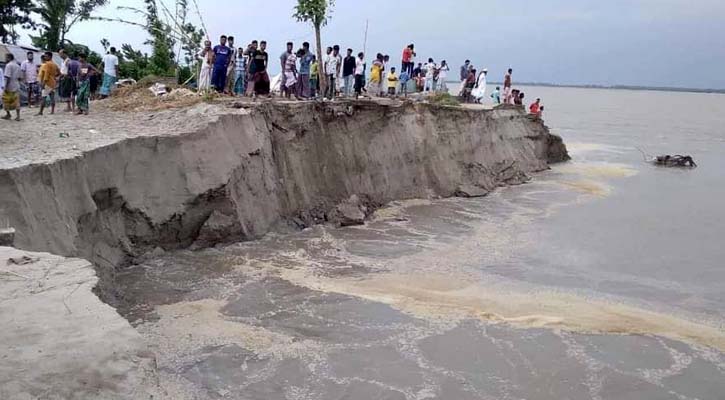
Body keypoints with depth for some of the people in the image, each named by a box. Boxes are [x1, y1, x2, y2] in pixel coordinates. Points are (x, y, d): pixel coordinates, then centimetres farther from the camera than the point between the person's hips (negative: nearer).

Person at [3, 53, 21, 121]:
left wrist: (5, 87, -18)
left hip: (9, 87, -7)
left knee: (6, 101, 8)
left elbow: (7, 77, -19)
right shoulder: (17, 66, 10)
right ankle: (18, 116, -1)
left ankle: (8, 114, 16)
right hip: (15, 87, 7)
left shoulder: (8, 65, -13)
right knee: (16, 101, 4)